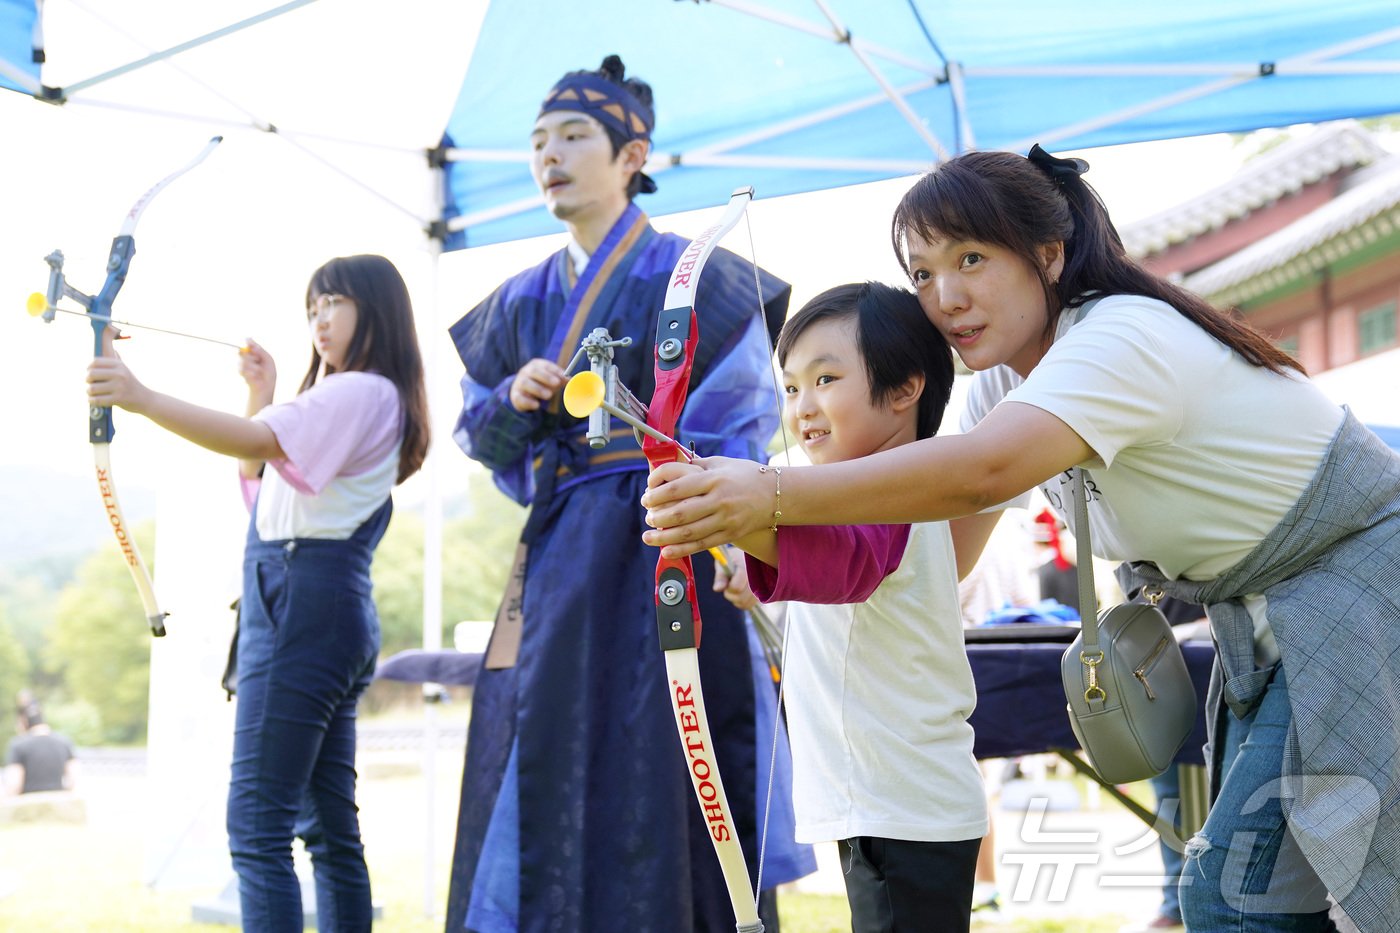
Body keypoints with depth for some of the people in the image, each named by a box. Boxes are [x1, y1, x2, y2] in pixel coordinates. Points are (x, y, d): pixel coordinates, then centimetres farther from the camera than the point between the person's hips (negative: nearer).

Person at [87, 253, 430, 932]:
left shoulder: (364, 393, -9)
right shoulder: (340, 397, 23)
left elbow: (255, 442, -24)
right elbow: (257, 476, 26)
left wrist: (140, 397, -32)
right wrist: (262, 391, 16)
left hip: (304, 603, -11)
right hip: (330, 612, 11)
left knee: (257, 823, -14)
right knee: (329, 822, 12)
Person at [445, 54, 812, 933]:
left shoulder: (690, 275, -2)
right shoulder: (523, 301, 15)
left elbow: (744, 416, -6)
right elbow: (479, 433, 17)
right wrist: (512, 400, -3)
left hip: (663, 556, -6)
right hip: (557, 564, 6)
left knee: (652, 779, -8)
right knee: (547, 777, 5)